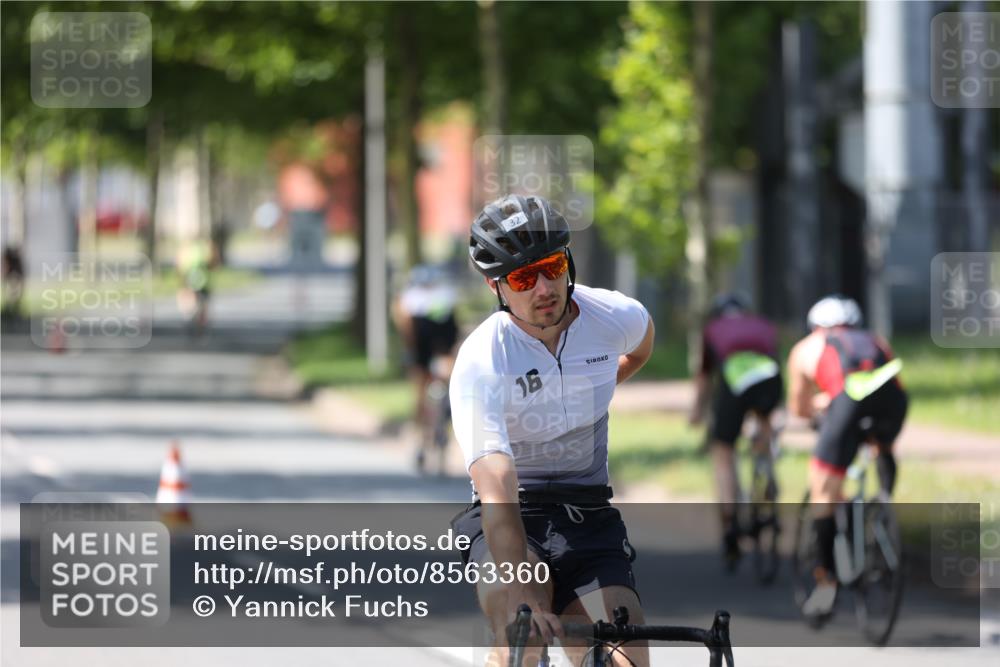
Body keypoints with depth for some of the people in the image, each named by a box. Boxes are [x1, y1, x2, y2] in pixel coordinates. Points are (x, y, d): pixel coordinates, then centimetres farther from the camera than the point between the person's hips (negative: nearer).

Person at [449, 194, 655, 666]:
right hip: (509, 521, -4)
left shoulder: (616, 317, -9)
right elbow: (496, 488, -35)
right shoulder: (480, 363, -22)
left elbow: (641, 347, 22)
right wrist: (521, 599, -47)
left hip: (590, 521, 4)